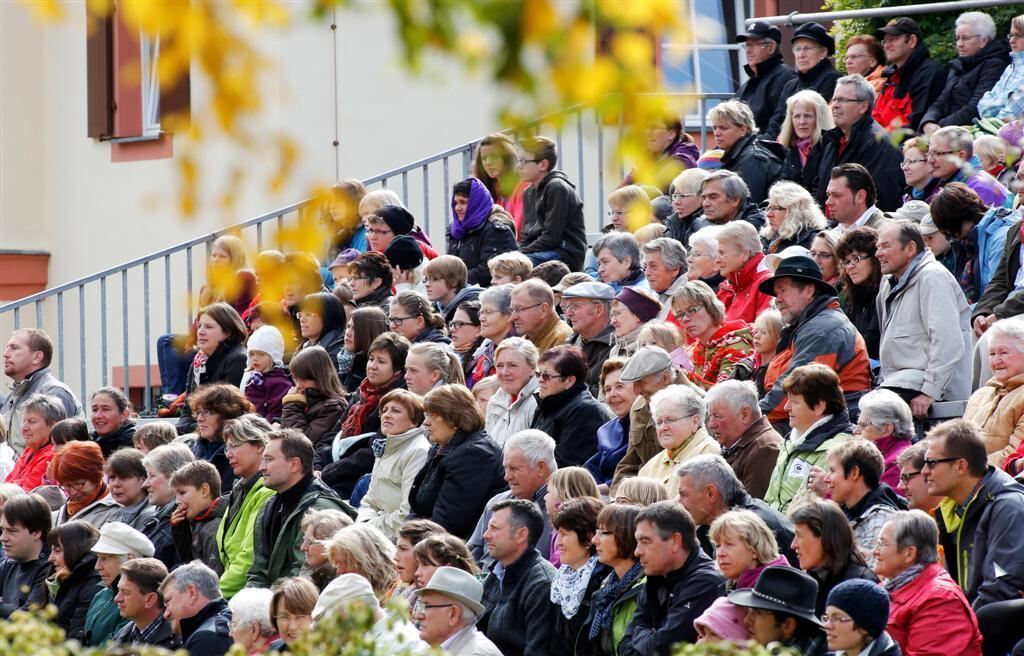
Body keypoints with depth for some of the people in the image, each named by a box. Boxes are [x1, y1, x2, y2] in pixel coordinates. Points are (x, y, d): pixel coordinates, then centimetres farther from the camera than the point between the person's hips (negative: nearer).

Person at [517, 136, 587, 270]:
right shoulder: (529, 193, 18)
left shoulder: (558, 188, -10)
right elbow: (525, 236, 17)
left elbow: (551, 238, -16)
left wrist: (519, 255, -15)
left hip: (566, 256, -9)